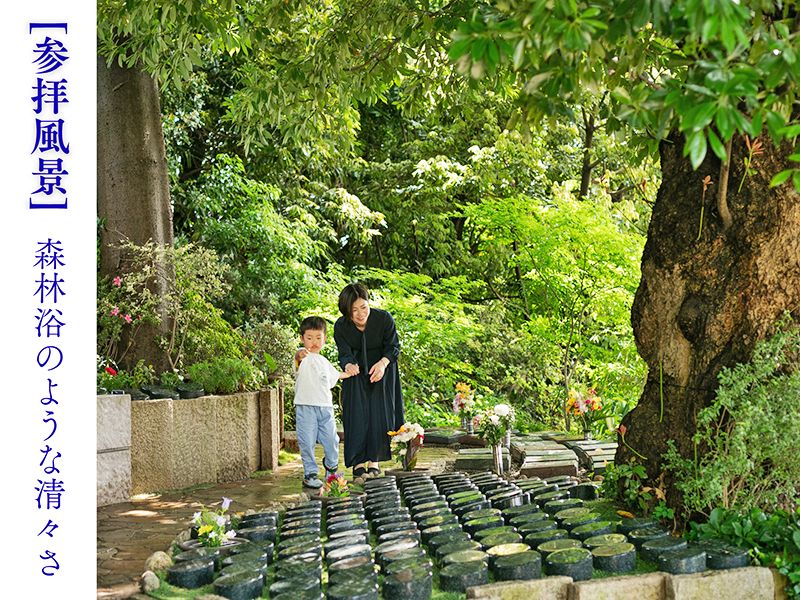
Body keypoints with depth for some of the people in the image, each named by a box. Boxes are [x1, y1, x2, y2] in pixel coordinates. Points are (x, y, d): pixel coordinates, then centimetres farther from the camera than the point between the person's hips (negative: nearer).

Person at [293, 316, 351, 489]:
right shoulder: (304, 357, -6)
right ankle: (310, 474, 11)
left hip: (325, 407, 5)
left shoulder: (325, 362, 17)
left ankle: (331, 467, 33)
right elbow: (298, 358, -33)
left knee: (332, 440, 8)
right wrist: (299, 356, -55)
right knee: (307, 443, -2)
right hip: (305, 407, -5)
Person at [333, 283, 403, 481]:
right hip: (357, 372, 1)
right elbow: (344, 354, -20)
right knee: (357, 415, -9)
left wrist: (383, 363, -34)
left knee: (378, 414, -6)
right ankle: (358, 464, -7)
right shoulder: (340, 327, -20)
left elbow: (393, 347, -14)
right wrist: (348, 365, -44)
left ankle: (374, 461, 4)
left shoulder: (384, 318, -23)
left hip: (382, 369, 0)